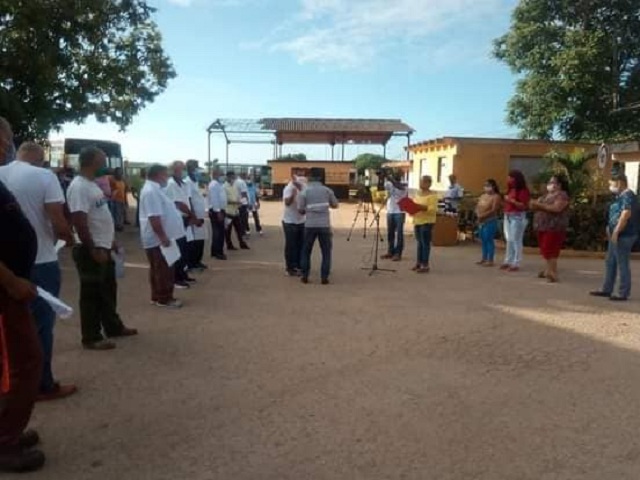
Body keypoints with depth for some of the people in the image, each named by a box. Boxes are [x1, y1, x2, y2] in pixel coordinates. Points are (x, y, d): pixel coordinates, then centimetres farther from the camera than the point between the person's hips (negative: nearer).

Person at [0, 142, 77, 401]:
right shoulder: (44, 176, -12)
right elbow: (58, 222, -17)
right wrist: (68, 238, 3)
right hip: (41, 261, -5)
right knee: (41, 324, 5)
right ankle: (43, 385, 14)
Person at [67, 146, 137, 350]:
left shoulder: (93, 184, 13)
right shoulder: (79, 187, -19)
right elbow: (79, 222, -25)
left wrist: (110, 241, 22)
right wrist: (93, 249, -24)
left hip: (103, 247, 10)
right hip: (91, 250, -10)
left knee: (108, 290, 19)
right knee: (92, 294, 0)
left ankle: (113, 327, 33)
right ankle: (91, 338, 11)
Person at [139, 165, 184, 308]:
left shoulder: (155, 189, 15)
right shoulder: (151, 191, -20)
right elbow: (154, 217, -27)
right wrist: (163, 236, -27)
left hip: (158, 238, 11)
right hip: (158, 239, -11)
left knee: (159, 269, 16)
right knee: (164, 270, -2)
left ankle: (157, 296, 23)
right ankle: (164, 298, 6)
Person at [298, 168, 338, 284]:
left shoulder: (304, 192, -2)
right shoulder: (327, 190, 2)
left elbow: (300, 210, -1)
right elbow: (335, 205, 13)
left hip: (310, 225, 0)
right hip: (324, 225, 0)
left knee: (306, 251, 14)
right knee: (326, 252, 9)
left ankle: (305, 276, 13)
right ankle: (324, 277, 5)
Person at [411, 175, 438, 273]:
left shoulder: (432, 195, -8)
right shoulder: (417, 194, 16)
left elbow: (433, 210, -17)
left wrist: (423, 207, -28)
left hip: (427, 222, -7)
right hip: (417, 221, 7)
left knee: (425, 243, -5)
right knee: (419, 243, 12)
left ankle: (425, 265, -1)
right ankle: (418, 263, 18)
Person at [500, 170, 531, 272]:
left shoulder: (523, 191, -9)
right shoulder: (510, 190, 13)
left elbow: (524, 206, -17)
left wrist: (512, 201, -22)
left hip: (518, 217, -8)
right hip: (508, 216, 8)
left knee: (516, 241, -6)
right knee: (509, 240, 13)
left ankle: (516, 264, -2)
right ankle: (508, 262, 21)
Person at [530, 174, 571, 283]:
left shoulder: (562, 195, -8)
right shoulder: (546, 195, 18)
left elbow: (557, 208, -23)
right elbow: (538, 206, 18)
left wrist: (540, 205, -22)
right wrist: (534, 205, -6)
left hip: (554, 228, -9)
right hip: (543, 226, 9)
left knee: (550, 250, -12)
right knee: (545, 250, 13)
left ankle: (553, 274, -10)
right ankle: (548, 269, 25)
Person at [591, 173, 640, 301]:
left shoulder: (627, 195, -16)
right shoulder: (621, 196, 16)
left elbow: (626, 214, -25)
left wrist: (615, 232, -24)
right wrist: (610, 229, 15)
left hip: (624, 235, -10)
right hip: (618, 235, 10)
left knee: (622, 264, -3)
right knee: (610, 262, 15)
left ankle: (623, 293, 5)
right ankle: (606, 289, 23)